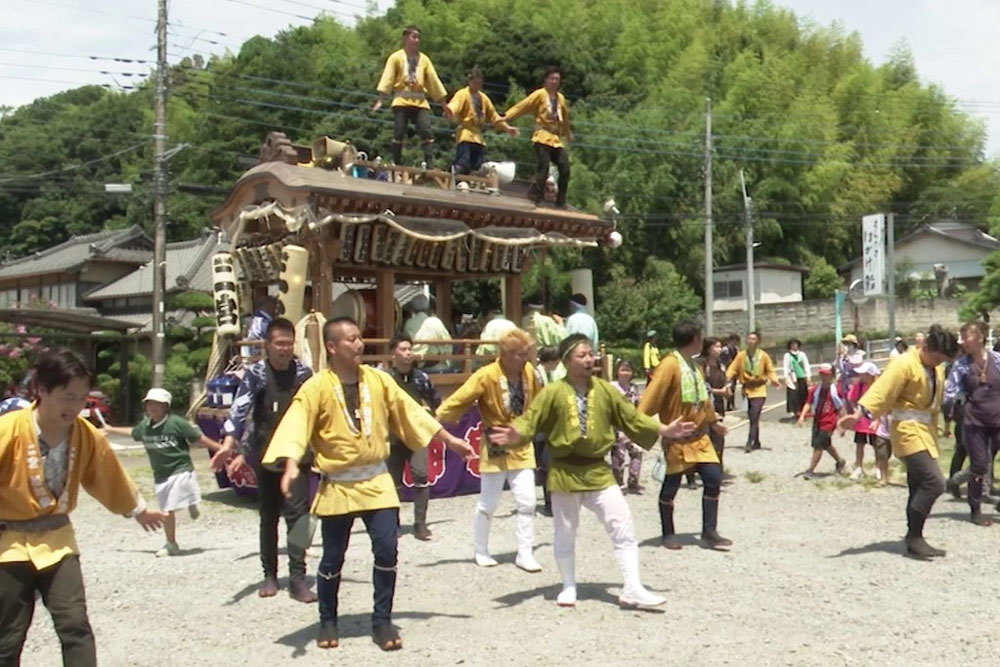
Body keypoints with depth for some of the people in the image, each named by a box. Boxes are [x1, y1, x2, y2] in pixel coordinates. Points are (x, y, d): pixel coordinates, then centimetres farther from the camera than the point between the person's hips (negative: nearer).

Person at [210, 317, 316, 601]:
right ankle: (270, 575, 21)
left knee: (297, 513, -9)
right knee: (268, 516, 9)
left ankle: (297, 578, -6)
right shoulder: (256, 374, -3)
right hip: (266, 455, 0)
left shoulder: (303, 373, 5)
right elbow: (240, 409, -16)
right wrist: (228, 444, -31)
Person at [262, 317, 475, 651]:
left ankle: (382, 621, 15)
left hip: (376, 481, 3)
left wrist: (451, 441, 13)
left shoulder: (378, 379, 1)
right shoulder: (316, 387, -11)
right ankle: (328, 622, 29)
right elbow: (295, 425, -21)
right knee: (332, 558, 8)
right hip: (337, 486, -2)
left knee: (386, 550, -3)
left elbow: (411, 412, 9)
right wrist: (291, 466, -38)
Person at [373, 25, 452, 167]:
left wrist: (443, 104, 14)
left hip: (420, 102, 2)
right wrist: (380, 100, -12)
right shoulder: (396, 57, 6)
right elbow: (387, 78, -1)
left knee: (426, 132, -11)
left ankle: (429, 164, -13)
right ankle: (396, 165, 2)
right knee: (399, 133, -5)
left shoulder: (424, 59, 13)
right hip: (402, 101, -2)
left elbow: (434, 80, 14)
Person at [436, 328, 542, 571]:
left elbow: (536, 402, 12)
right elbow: (458, 400, -21)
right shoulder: (486, 376, -21)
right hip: (496, 447, -4)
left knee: (527, 502, 0)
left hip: (522, 446, 4)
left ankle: (525, 554, 11)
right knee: (488, 504, 9)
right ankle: (480, 551, 27)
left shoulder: (529, 371, -5)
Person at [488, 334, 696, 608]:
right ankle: (569, 587, 29)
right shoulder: (552, 393, -9)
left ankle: (633, 588, 1)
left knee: (623, 526, -5)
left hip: (598, 470, 2)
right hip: (565, 472, -2)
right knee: (565, 533, 11)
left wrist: (664, 430, 3)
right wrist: (516, 435, -34)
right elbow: (530, 420, -12)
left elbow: (632, 418, 8)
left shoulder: (605, 390, 0)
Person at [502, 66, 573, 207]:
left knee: (565, 168, -4)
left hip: (556, 139, 6)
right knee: (543, 169, -16)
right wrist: (507, 116, -15)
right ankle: (533, 198, -10)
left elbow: (565, 117, 29)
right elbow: (522, 106, -5)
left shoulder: (561, 98, 17)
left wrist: (568, 134, 38)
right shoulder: (540, 94, 1)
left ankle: (561, 202, 5)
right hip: (542, 137, -6)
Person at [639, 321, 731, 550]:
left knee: (713, 478, 0)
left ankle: (709, 531, 10)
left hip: (700, 436, 7)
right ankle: (668, 534, 19)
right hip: (678, 439, -7)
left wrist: (713, 421, 32)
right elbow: (651, 396, -21)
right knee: (671, 486, 4)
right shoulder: (670, 365, -16)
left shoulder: (694, 366, 11)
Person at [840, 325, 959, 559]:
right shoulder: (904, 364, -15)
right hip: (909, 430, -9)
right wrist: (859, 413, -37)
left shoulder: (936, 368, 11)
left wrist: (934, 429, 22)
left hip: (926, 430, 9)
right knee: (934, 482, -17)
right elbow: (881, 390, -25)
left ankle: (915, 539, 20)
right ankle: (914, 537, -9)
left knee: (920, 487, 11)